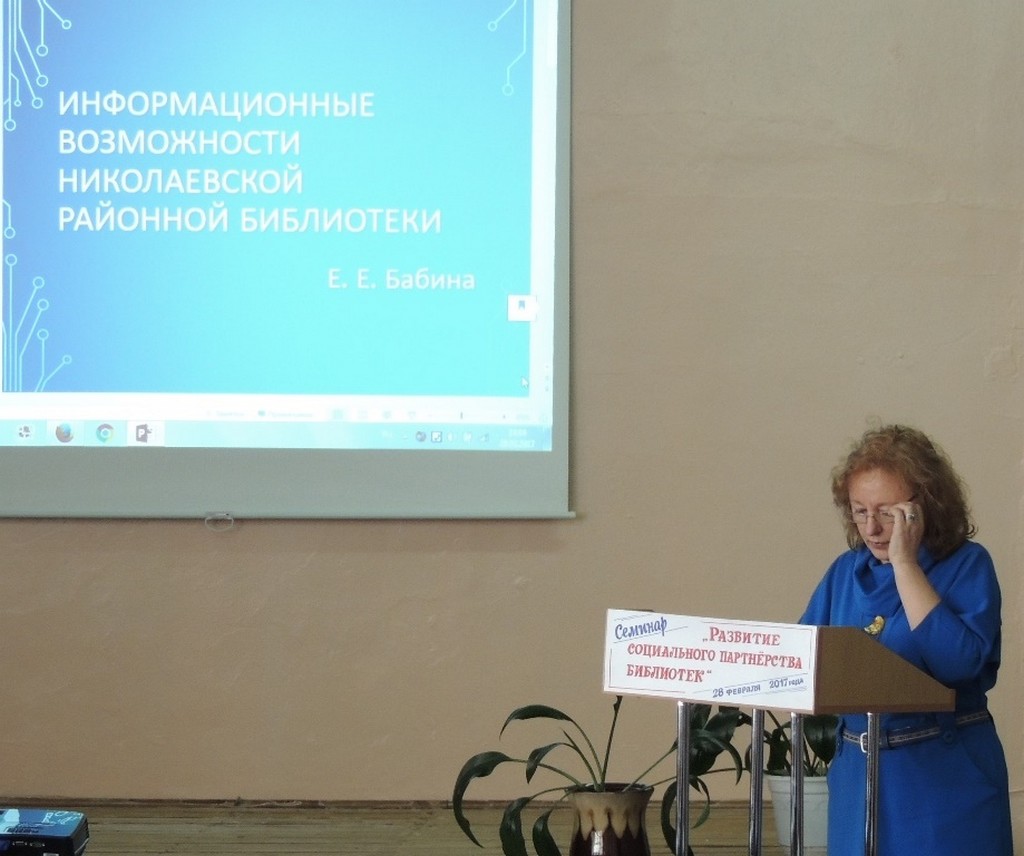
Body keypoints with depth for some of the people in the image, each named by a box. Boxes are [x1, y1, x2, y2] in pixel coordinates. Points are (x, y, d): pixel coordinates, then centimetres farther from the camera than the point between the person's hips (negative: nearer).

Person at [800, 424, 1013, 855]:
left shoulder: (967, 565, -7)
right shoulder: (846, 571, 8)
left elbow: (959, 662, -23)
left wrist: (904, 563, -20)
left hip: (945, 779, -5)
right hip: (857, 772, 5)